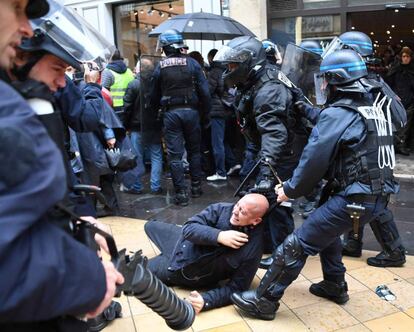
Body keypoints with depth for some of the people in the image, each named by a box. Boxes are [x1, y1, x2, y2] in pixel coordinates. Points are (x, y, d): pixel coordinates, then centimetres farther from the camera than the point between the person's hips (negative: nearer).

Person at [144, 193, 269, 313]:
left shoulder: (253, 249, -31)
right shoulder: (222, 209, -24)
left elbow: (236, 288, -24)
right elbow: (188, 228, -26)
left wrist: (206, 300, -39)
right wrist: (219, 236, -41)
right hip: (185, 244, 4)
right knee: (151, 226, 22)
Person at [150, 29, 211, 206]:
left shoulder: (160, 67, 0)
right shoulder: (192, 63, -2)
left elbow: (155, 95, 7)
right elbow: (204, 91, -4)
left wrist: (155, 110, 22)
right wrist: (205, 114, 5)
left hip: (171, 113, -1)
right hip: (191, 111, 1)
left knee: (175, 155, 4)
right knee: (194, 151, 16)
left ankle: (181, 193, 5)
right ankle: (196, 187, 24)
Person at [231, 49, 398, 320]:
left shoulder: (337, 114, -13)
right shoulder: (372, 110, 14)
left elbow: (315, 159, -15)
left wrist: (291, 189, -2)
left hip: (353, 199, -9)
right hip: (377, 196, 9)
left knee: (297, 245, -4)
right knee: (326, 231, 30)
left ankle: (264, 301, 4)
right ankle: (335, 286, 40)